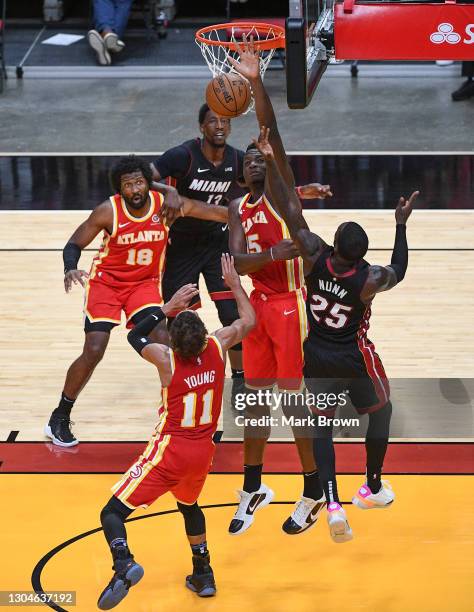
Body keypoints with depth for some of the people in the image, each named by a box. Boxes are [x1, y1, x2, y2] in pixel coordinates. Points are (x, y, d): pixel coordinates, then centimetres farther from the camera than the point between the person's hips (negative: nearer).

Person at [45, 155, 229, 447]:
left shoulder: (165, 204, -16)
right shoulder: (108, 211, -21)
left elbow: (217, 213, -11)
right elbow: (74, 244, -11)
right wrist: (70, 269, -31)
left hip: (145, 283, 2)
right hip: (106, 282, -2)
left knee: (164, 344, -16)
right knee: (93, 352, -10)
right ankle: (60, 418, 6)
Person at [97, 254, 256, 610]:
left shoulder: (168, 360, -16)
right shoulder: (218, 347, -8)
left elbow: (135, 336, 5)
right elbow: (249, 320, 13)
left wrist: (168, 308, 3)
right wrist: (234, 283, 22)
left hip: (170, 450, -5)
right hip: (203, 450, 5)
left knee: (113, 512, -5)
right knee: (189, 504, 35)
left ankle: (124, 563, -32)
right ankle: (203, 574, 37)